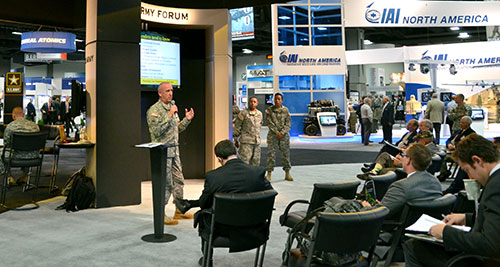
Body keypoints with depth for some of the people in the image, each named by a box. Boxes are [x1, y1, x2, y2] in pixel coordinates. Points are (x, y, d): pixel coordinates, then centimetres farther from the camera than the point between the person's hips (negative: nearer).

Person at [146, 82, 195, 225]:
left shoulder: (172, 108, 15)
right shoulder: (154, 110, -11)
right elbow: (156, 131, -22)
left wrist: (187, 119, 6)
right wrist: (169, 115, -22)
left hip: (174, 150, 8)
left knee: (179, 181, 13)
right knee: (166, 184, -5)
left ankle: (179, 210, 24)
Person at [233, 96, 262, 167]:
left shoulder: (260, 114, 12)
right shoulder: (243, 113, -5)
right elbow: (237, 127, -3)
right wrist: (236, 140, -2)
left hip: (257, 142, 6)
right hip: (246, 142, -6)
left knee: (256, 161, 10)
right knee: (245, 161, -10)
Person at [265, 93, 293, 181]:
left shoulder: (285, 110, 4)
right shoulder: (269, 110, 1)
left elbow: (288, 123, 1)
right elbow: (269, 123, -5)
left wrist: (282, 132, -12)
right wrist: (276, 132, -13)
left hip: (284, 134, 2)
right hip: (272, 134, -2)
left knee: (286, 153, 6)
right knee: (271, 153, -4)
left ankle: (287, 173, 16)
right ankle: (269, 173, 3)